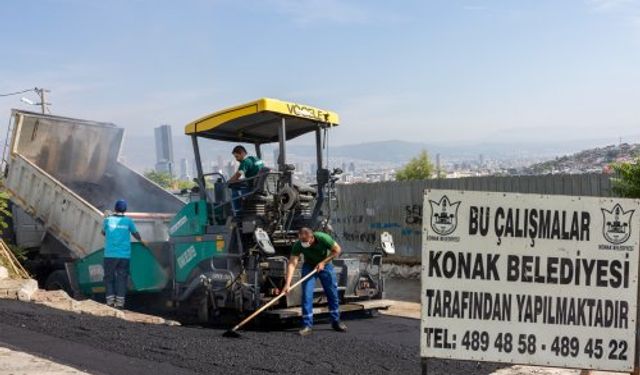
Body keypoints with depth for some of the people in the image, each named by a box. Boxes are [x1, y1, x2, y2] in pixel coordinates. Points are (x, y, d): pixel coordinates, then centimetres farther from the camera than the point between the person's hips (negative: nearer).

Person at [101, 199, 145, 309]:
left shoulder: (108, 219, 1)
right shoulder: (128, 221, 2)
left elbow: (103, 232, 19)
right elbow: (135, 234, 15)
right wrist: (141, 241, 35)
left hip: (110, 254, 0)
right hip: (124, 255, 0)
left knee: (109, 277, 9)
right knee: (122, 278, 5)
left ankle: (110, 300, 3)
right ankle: (120, 302, 1)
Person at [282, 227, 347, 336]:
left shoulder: (323, 238, -32)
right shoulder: (298, 245, -29)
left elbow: (337, 250, -17)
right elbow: (292, 264, -33)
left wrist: (323, 262, -23)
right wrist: (287, 284, -42)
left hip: (325, 265, 0)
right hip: (309, 266, 0)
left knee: (333, 294, 5)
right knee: (306, 295, -11)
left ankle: (336, 322, 22)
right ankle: (307, 325, -4)